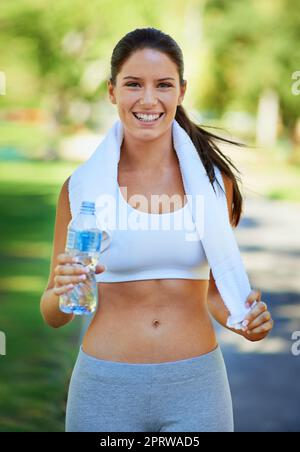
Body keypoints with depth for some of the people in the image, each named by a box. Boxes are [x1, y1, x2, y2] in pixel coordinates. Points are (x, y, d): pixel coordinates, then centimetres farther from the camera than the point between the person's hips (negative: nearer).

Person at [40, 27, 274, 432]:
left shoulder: (214, 179, -1)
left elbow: (214, 289, 10)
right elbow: (55, 316, 2)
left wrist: (244, 321, -10)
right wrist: (62, 290, -20)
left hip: (196, 386, 1)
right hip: (107, 387, -1)